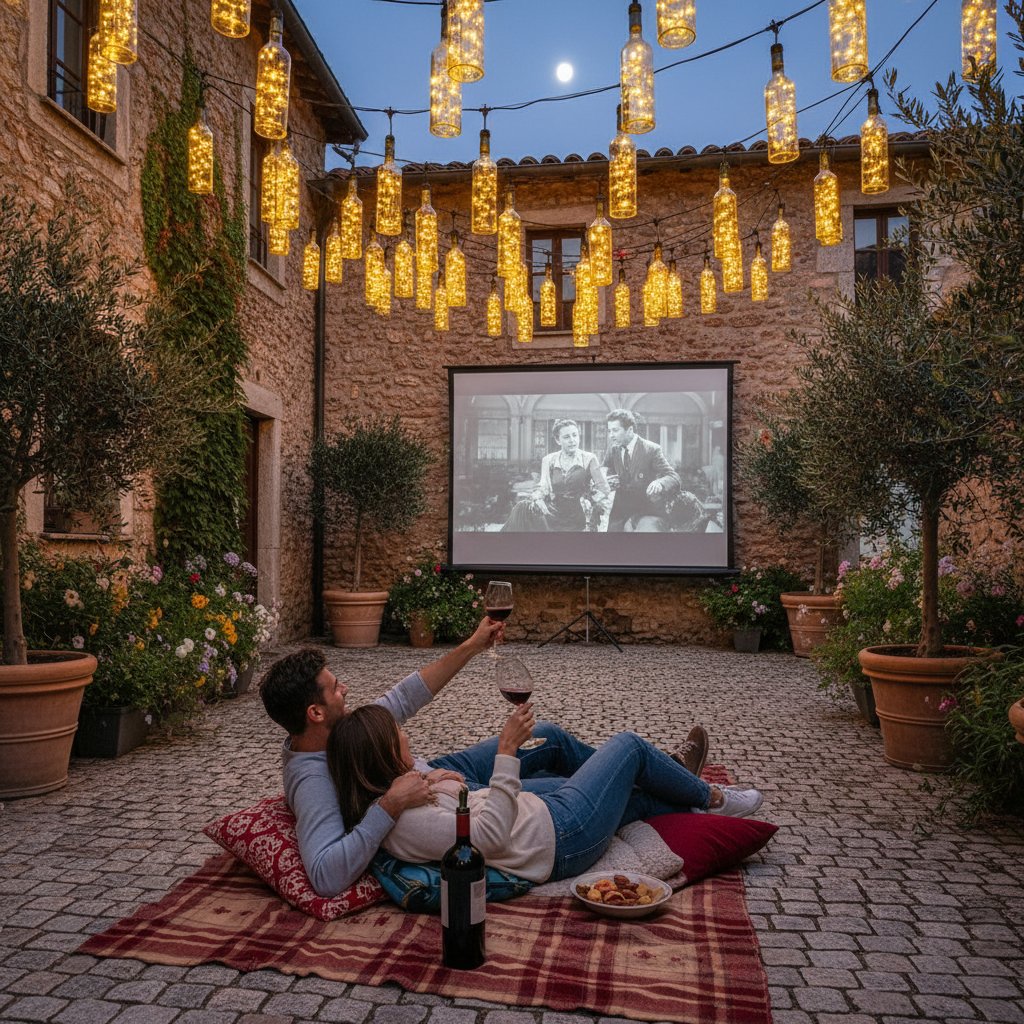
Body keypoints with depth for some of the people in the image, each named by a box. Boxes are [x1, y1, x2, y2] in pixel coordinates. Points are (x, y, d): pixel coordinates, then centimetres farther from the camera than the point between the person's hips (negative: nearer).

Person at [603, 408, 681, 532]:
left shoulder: (652, 449, -8)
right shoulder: (613, 450, 5)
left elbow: (674, 478, -13)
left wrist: (660, 483, -36)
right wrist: (605, 482, -14)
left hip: (647, 512, -5)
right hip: (620, 514, 5)